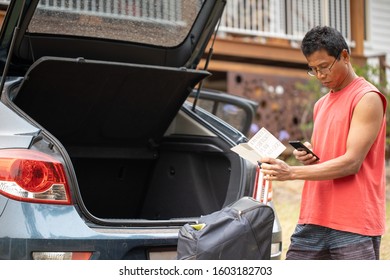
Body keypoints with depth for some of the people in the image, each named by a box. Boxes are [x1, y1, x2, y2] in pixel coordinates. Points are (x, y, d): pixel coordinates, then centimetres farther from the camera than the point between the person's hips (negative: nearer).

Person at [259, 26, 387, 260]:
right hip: (314, 221, 7)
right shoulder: (321, 105, 19)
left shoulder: (367, 98, -6)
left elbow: (351, 162, -15)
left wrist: (292, 172, -19)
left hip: (355, 225, -7)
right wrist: (307, 157, 4)